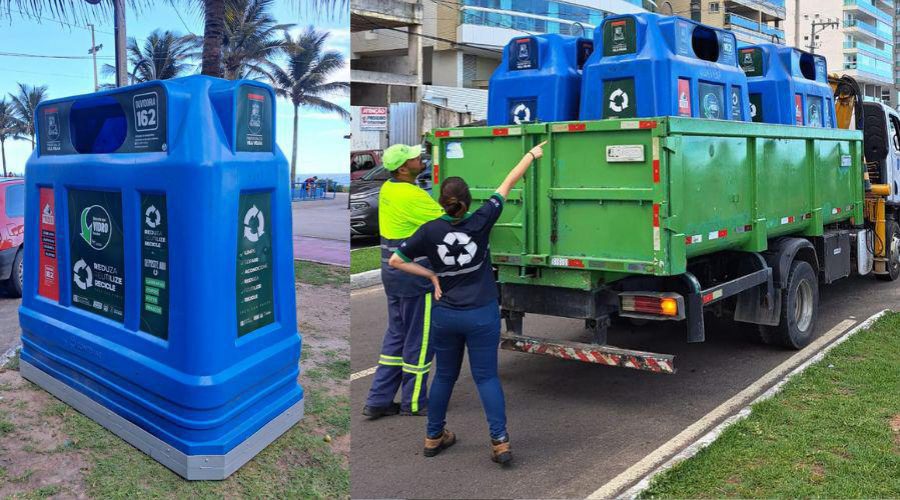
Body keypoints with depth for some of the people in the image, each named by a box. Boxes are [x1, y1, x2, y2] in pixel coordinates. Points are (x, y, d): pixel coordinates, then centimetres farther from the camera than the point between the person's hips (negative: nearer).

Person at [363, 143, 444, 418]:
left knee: (396, 334, 16)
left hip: (392, 268, 9)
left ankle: (378, 400, 19)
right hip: (414, 272, -9)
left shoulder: (388, 189, 7)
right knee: (419, 338, 5)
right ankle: (414, 403, 18)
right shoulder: (411, 196, -21)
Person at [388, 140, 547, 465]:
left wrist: (431, 276, 3)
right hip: (481, 315, -2)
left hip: (445, 315, 2)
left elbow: (395, 260, -3)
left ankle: (434, 437, 28)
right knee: (486, 376, 5)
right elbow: (508, 184, 0)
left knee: (444, 375, 17)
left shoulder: (430, 231, -9)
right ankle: (500, 442, 0)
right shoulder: (480, 222, -12)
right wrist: (533, 154, 11)